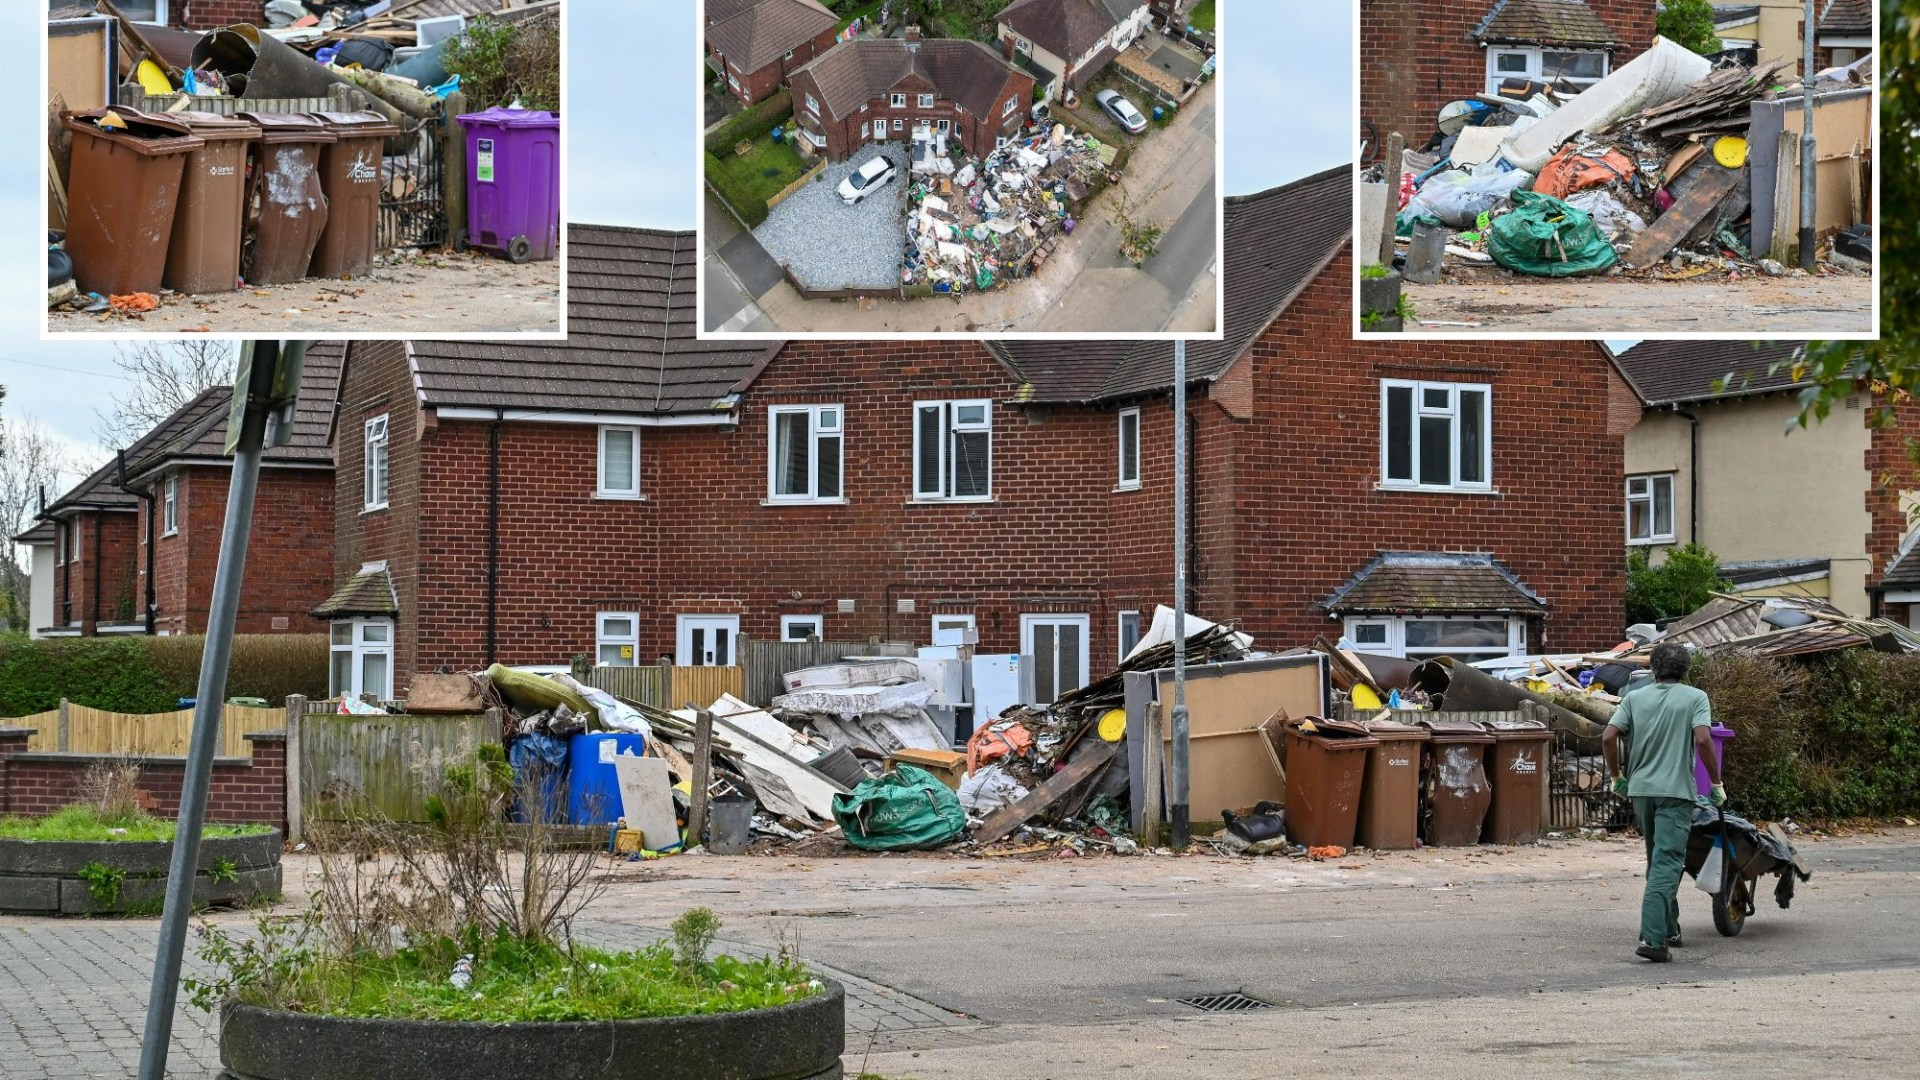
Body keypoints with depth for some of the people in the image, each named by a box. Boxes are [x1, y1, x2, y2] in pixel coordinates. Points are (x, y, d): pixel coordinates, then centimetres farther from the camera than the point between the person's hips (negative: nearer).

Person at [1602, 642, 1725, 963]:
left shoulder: (1634, 698, 7)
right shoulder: (1695, 698, -1)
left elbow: (1608, 737, -2)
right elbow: (1703, 740, -15)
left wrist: (1617, 776, 11)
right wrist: (1716, 783, -5)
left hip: (1641, 788, 4)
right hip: (1676, 791, -4)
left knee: (1659, 860, 20)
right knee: (1666, 864, -9)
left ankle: (1668, 930, 28)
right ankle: (1653, 937, -21)